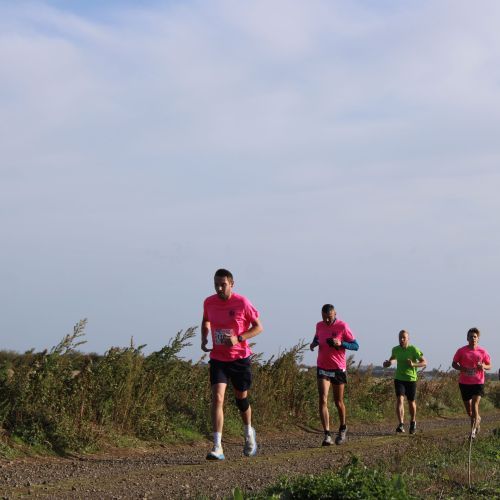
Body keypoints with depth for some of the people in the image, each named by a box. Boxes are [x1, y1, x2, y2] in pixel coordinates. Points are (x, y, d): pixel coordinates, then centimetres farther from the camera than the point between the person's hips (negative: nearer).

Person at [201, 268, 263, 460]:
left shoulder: (242, 303, -11)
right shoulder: (209, 302, -1)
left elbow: (258, 327, -5)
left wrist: (238, 338, -20)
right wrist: (204, 338, 1)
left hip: (240, 358, -2)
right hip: (218, 359, 2)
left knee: (241, 398, 12)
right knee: (217, 398, -14)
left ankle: (249, 432, 43)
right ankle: (217, 448, -18)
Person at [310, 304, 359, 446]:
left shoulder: (342, 326, -9)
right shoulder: (319, 326, 4)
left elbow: (355, 346, -7)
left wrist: (340, 343, -23)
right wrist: (313, 343, 1)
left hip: (338, 369, -3)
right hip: (322, 369, 3)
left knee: (338, 402, 10)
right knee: (323, 401, -12)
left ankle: (342, 429, 34)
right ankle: (327, 434, -15)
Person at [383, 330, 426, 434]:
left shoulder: (414, 350, -12)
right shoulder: (395, 349, 0)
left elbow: (424, 363, -10)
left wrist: (413, 364, -27)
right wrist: (389, 362, 2)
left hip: (411, 379, -2)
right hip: (399, 379, 2)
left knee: (411, 402, 12)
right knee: (399, 400, -18)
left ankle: (413, 422, 38)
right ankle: (401, 424, -27)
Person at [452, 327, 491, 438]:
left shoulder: (482, 352, 1)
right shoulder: (461, 351, -1)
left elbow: (489, 366, 9)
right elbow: (454, 364, 5)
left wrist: (483, 366, -15)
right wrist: (462, 368, -15)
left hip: (478, 383, -2)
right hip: (464, 383, 2)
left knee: (475, 404, -17)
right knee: (468, 409, 10)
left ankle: (473, 431, -14)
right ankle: (477, 419, 43)